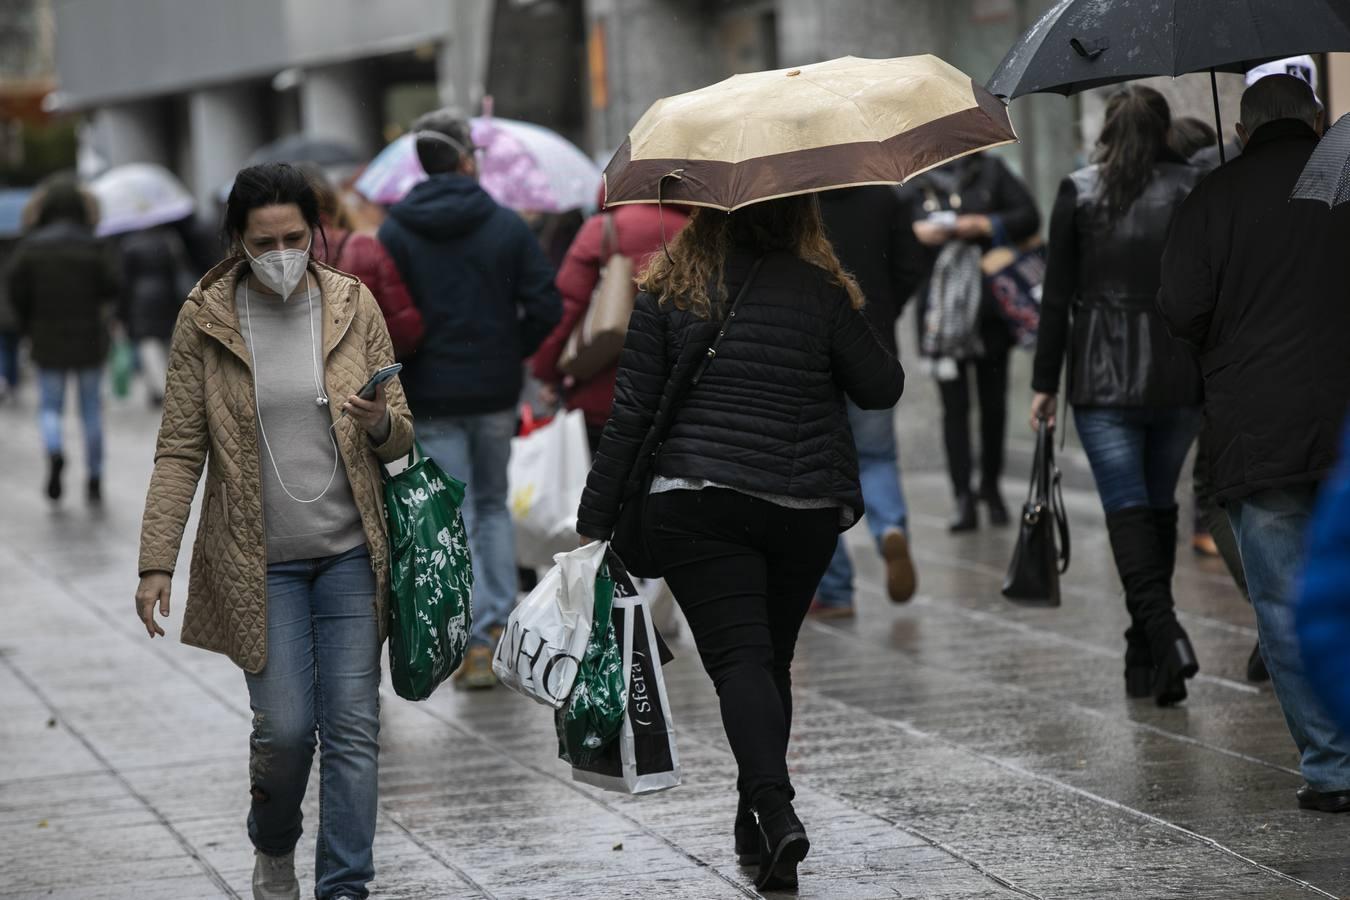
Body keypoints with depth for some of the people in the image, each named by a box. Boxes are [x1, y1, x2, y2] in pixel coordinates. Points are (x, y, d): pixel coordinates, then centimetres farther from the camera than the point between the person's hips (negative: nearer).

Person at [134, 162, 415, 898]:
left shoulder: (354, 306, 0)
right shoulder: (204, 319, -4)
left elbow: (398, 440, 6)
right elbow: (180, 451, -2)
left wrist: (380, 423, -18)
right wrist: (156, 564, -8)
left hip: (349, 553, 2)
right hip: (259, 560, -2)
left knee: (352, 726, -2)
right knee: (285, 727, -3)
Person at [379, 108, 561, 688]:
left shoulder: (394, 234, -5)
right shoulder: (506, 226, -2)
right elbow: (546, 307, -7)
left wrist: (402, 373, 6)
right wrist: (512, 353, 8)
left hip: (431, 400, -2)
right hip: (496, 393, 2)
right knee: (493, 505, 20)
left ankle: (476, 643, -9)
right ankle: (499, 622, 13)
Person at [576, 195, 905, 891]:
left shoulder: (669, 290, 1)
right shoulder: (821, 291, -1)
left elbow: (631, 414, 1)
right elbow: (882, 388, 6)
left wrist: (596, 516, 7)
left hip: (695, 504, -1)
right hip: (804, 507, 2)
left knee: (739, 657, -7)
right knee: (772, 657, 17)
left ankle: (776, 812, -26)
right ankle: (755, 821, 25)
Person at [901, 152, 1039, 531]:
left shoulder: (991, 172, 6)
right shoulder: (916, 181, 8)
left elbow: (1029, 216, 0)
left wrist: (986, 226, -12)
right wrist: (916, 232, -12)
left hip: (990, 310, 0)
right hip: (941, 314, 0)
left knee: (994, 403, 7)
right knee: (954, 406, -6)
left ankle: (990, 486, 22)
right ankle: (964, 499, -8)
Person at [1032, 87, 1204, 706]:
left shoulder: (1079, 193, 0)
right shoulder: (1196, 190, 4)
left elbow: (1058, 297, -1)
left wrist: (1046, 384, 4)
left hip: (1104, 377, -2)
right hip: (1179, 376, 2)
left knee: (1127, 508, -3)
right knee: (1160, 503, 15)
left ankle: (1164, 633, -23)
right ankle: (1146, 657, 21)